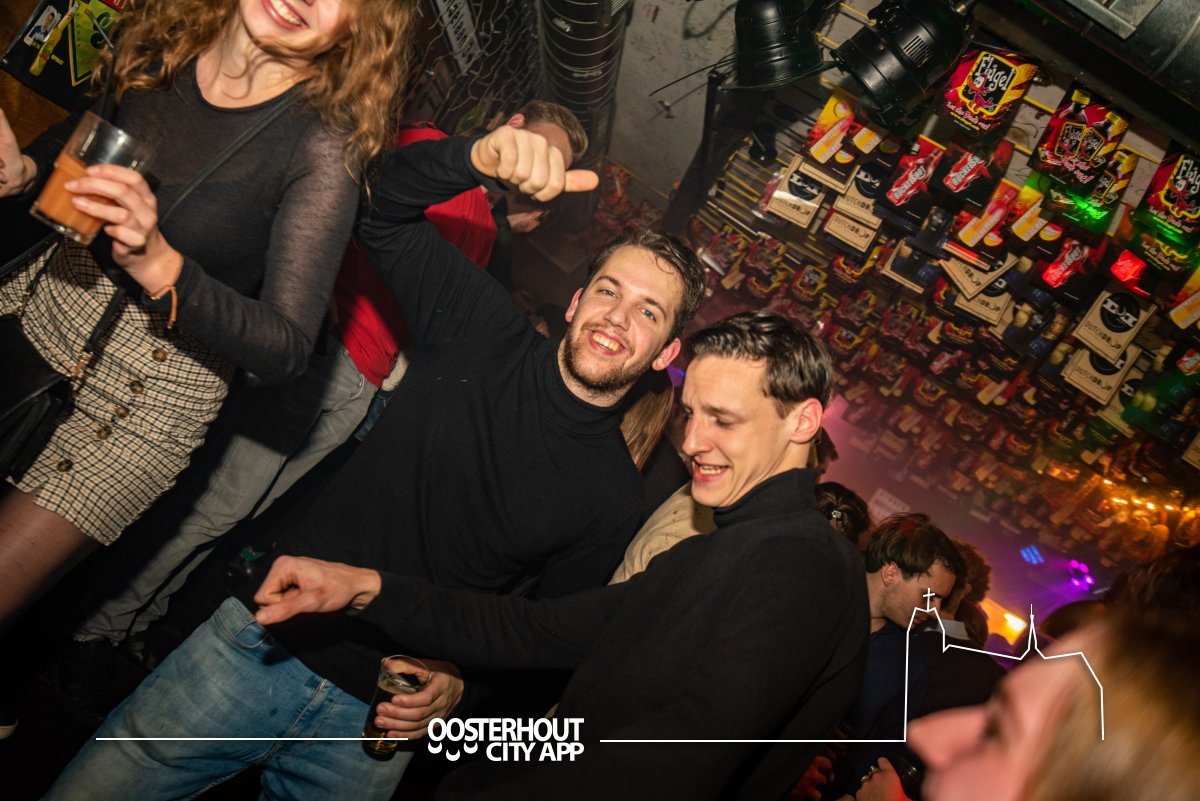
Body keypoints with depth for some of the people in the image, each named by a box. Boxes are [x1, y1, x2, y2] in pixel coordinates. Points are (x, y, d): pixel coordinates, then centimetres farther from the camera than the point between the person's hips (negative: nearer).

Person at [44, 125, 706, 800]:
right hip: (263, 637, 1)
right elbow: (387, 203, -6)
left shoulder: (612, 496, -4)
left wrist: (460, 685, -16)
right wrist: (482, 157, -26)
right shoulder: (486, 331, -4)